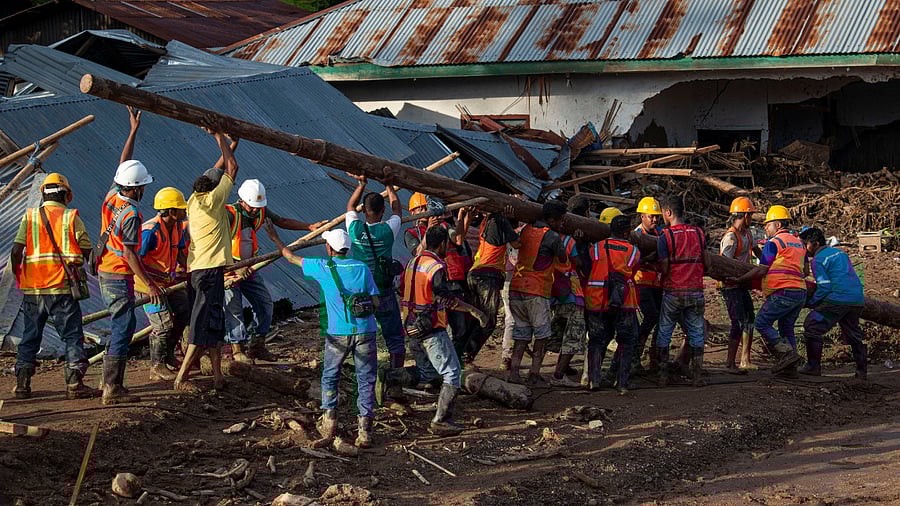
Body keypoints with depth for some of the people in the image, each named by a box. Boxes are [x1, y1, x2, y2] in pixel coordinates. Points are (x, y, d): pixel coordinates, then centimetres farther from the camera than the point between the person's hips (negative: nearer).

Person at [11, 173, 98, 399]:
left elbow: (16, 251, -2)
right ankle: (75, 384, -4)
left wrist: (18, 276, 12)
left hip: (32, 289, 3)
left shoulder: (29, 217, 4)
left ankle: (22, 384, 12)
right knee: (72, 336, 2)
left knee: (30, 337, 13)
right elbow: (88, 252, 0)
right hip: (62, 289, -3)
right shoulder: (71, 218, -1)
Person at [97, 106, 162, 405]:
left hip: (105, 273, 9)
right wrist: (149, 284, -18)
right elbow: (130, 253, -21)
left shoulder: (112, 197, 4)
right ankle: (113, 389, -9)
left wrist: (134, 130, 20)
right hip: (120, 276, -9)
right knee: (122, 330, -7)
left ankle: (110, 380, 20)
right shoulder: (130, 214, -20)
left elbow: (123, 165, 18)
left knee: (122, 325, 17)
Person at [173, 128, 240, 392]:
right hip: (210, 270, -9)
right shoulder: (211, 201, -11)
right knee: (204, 326, -6)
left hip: (196, 269, 9)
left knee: (213, 324, 13)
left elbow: (216, 171, 25)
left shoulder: (194, 200, 10)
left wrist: (231, 144, 28)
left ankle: (217, 375, 13)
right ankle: (182, 378, -5)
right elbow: (231, 168, -7)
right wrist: (219, 136, 0)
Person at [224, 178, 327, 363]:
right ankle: (237, 350, 2)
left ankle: (257, 346, 15)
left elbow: (282, 222, 11)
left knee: (265, 303, 6)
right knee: (233, 307, -8)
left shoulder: (261, 211, -4)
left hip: (248, 266, 7)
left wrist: (310, 227, 2)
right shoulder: (229, 214, -25)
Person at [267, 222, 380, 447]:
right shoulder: (361, 267, 1)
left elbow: (291, 257, 14)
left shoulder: (322, 267, -1)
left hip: (338, 334, -1)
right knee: (366, 380, 5)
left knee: (330, 377, 20)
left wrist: (274, 238, 28)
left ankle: (329, 420, 17)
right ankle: (364, 430, 0)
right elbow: (375, 301, 0)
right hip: (364, 332, 1)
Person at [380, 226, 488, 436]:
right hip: (432, 330, -9)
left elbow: (403, 295, 18)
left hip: (412, 329, 9)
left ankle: (388, 378, 10)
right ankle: (442, 421, -5)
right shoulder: (436, 267, -16)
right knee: (452, 374, -2)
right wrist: (472, 309, -18)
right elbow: (445, 299, -24)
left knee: (427, 372, 24)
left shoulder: (413, 263, 10)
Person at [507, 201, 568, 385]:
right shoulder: (552, 236, -10)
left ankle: (514, 371, 0)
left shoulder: (526, 230, 9)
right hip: (537, 292, -6)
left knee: (521, 334, 11)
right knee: (541, 335, 6)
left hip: (516, 288, 6)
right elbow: (564, 259, 4)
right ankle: (534, 373, 4)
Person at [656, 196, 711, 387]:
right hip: (695, 291, 3)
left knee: (664, 334, 9)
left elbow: (664, 269, -12)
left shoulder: (665, 237, -10)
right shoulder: (698, 233, 3)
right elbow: (707, 263, 5)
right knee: (696, 334, 10)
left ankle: (663, 376, 9)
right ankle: (697, 375, 8)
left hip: (672, 292, -3)